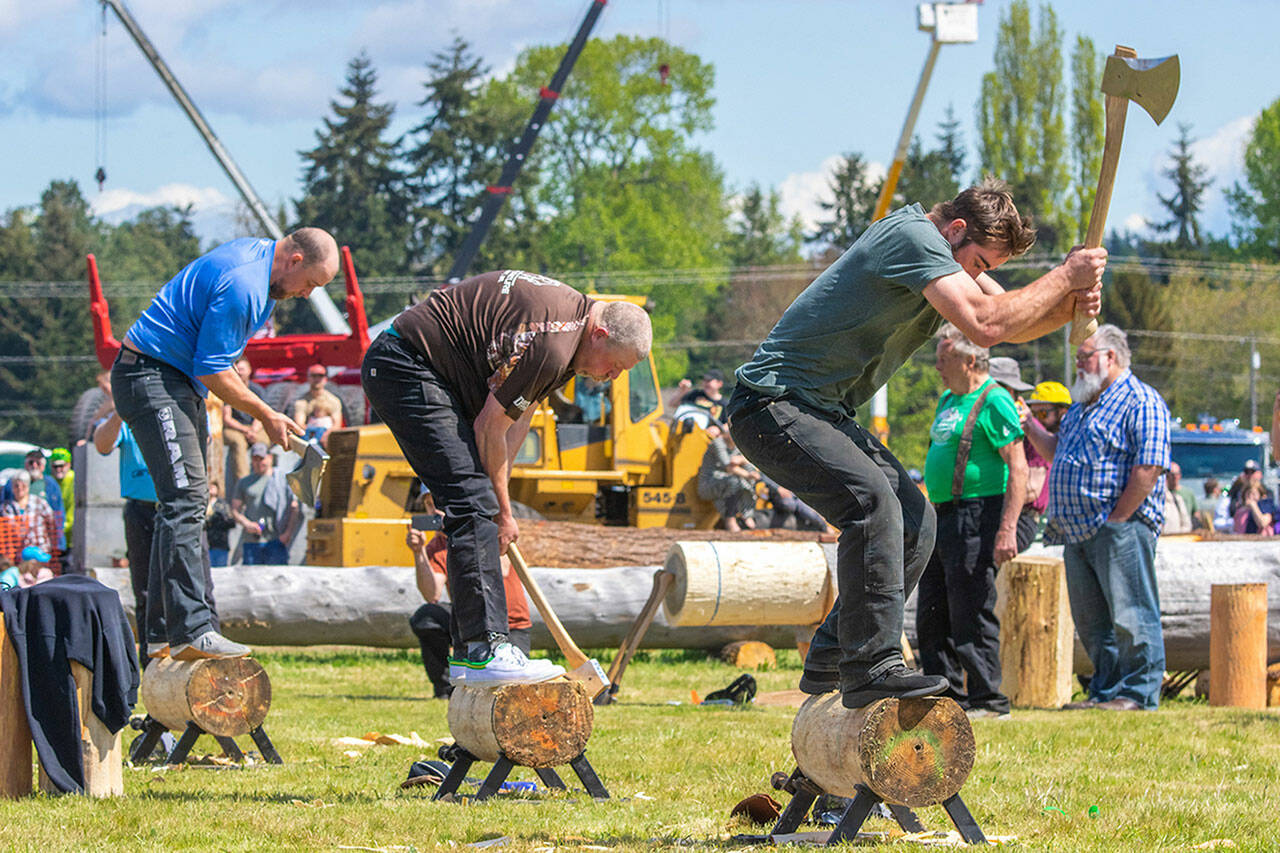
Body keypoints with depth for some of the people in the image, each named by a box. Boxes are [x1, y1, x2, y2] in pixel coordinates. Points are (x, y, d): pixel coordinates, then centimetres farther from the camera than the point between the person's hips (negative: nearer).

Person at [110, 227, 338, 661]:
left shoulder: (255, 253, 11)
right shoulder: (241, 286, -23)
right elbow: (212, 370, -20)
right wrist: (266, 417, -10)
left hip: (180, 383, 11)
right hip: (152, 377, -11)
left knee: (186, 502, 9)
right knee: (185, 497, -19)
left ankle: (162, 632, 9)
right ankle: (191, 630, -26)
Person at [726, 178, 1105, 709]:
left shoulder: (945, 251, 12)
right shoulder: (912, 237, -20)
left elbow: (1013, 318, 15)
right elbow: (984, 326, -28)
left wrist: (1071, 304, -6)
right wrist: (1065, 276, -18)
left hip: (823, 413, 11)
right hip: (773, 405, -11)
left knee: (914, 521, 6)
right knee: (873, 502, -29)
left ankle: (830, 661, 9)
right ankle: (872, 669, -31)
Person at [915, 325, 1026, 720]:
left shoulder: (994, 402, -11)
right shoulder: (948, 399, 17)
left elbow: (1018, 469, -17)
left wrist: (1007, 530, -24)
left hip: (976, 517, -10)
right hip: (942, 516, 10)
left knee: (972, 613, -9)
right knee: (932, 614, 10)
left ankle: (987, 699, -4)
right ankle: (946, 695, 17)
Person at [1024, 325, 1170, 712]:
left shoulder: (1140, 401, -8)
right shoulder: (1082, 407, 21)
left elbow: (1149, 467, -17)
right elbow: (1058, 453, 31)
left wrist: (1117, 518, -17)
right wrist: (1030, 429, 16)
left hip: (1120, 529, -9)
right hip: (1078, 531, 9)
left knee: (1129, 615, -7)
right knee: (1091, 621, 11)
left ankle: (1139, 693, -4)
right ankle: (1105, 691, 18)